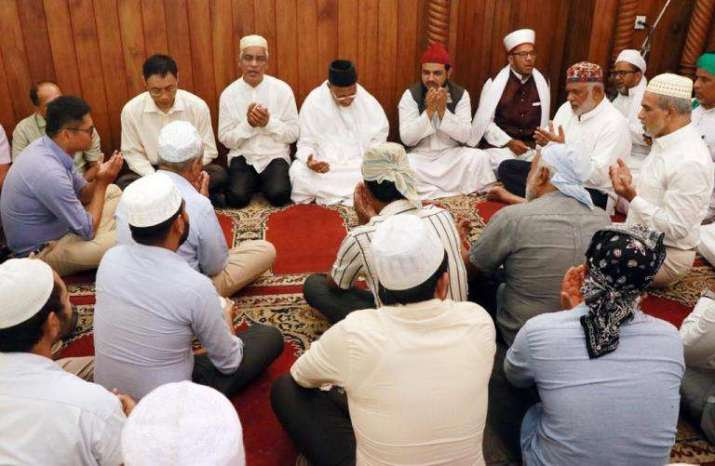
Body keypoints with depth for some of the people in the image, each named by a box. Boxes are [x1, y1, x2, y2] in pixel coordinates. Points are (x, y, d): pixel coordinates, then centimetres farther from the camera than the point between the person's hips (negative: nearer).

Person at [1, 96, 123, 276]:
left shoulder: (45, 146, -6)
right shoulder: (49, 172, -34)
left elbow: (82, 193, 7)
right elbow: (88, 230, -25)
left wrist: (100, 180, -14)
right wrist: (102, 183, -17)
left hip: (51, 228, 9)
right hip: (41, 252, -9)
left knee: (113, 191, 13)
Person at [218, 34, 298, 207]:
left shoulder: (282, 89, -4)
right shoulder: (228, 94, -2)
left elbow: (293, 133, -2)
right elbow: (226, 139, -1)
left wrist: (269, 123, -19)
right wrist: (247, 124, -18)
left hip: (274, 155, 0)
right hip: (242, 156, 1)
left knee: (278, 195, -26)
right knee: (237, 197, -24)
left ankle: (271, 181, 7)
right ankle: (250, 182, 8)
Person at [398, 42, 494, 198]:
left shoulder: (461, 94, -2)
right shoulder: (410, 95, -5)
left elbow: (464, 136, -10)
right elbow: (406, 138, -14)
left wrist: (443, 110, -21)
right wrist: (429, 110, -22)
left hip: (451, 155, 1)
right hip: (420, 157, -1)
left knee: (480, 157, -25)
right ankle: (456, 191, -22)